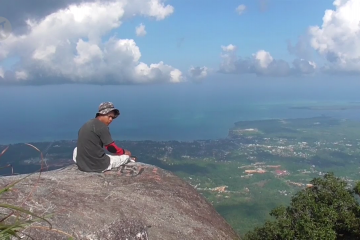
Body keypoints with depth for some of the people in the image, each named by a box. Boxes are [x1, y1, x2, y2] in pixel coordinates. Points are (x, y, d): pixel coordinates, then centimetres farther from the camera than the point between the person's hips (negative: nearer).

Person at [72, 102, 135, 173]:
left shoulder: (85, 125, 12)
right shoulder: (101, 126, -12)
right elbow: (112, 148, -9)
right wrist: (124, 151, 9)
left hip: (81, 165, 7)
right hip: (99, 165, -7)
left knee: (76, 150, 39)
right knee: (126, 156, 10)